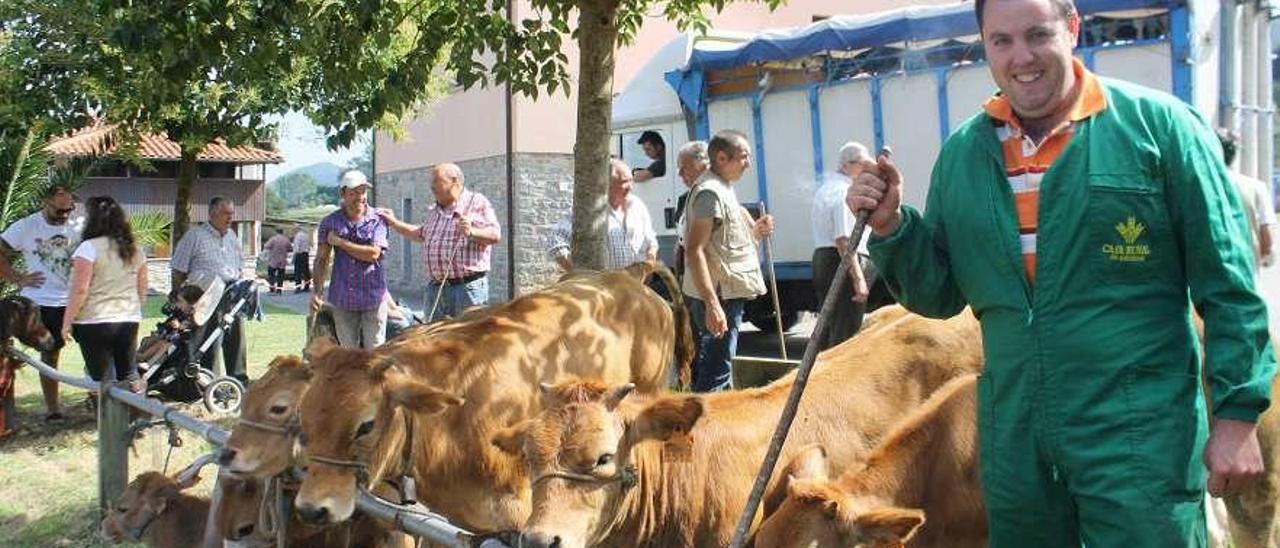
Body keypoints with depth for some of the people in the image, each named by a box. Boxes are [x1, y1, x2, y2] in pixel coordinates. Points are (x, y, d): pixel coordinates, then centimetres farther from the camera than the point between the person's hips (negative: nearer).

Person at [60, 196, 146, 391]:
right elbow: (142, 289, 13)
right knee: (128, 373, 17)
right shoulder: (134, 249, 7)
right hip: (129, 321, 5)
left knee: (103, 380, -1)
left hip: (95, 323, -5)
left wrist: (67, 322, -8)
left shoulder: (89, 248, -11)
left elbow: (80, 290, -15)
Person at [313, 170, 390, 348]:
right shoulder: (330, 222, 7)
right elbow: (321, 260, 7)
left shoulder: (378, 220, -1)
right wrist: (316, 291, -3)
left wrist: (340, 242, -5)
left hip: (373, 297, -2)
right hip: (343, 299, 2)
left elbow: (373, 253, -13)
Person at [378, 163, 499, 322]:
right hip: (435, 289, 7)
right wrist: (394, 223, 31)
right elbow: (422, 234, 36)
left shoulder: (477, 202, -1)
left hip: (467, 287, -7)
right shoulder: (434, 211, 21)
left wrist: (471, 232, -27)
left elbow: (495, 234, -10)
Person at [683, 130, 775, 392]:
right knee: (716, 377, -10)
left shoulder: (723, 189, 17)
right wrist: (712, 304, -29)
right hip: (720, 296, -10)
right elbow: (694, 251, -23)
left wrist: (755, 231, 6)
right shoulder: (710, 192, -15)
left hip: (726, 294, 10)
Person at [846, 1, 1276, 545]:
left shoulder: (1157, 123, -5)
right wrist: (891, 225, -5)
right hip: (1013, 438, 5)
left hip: (1140, 436, -4)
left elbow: (1226, 281, -4)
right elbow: (938, 294, 11)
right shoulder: (961, 154, 7)